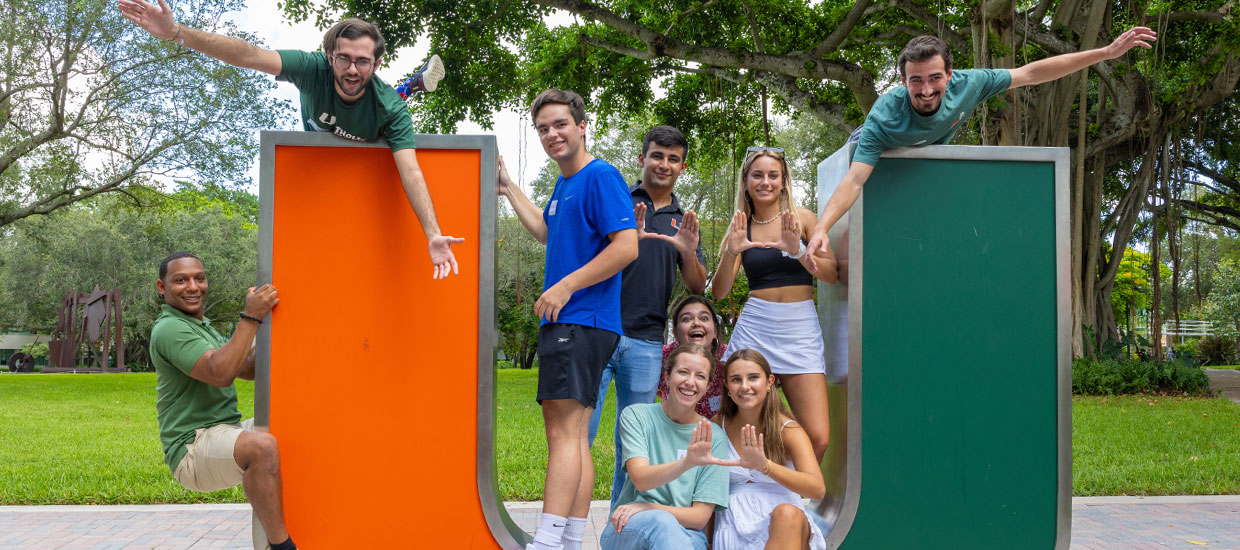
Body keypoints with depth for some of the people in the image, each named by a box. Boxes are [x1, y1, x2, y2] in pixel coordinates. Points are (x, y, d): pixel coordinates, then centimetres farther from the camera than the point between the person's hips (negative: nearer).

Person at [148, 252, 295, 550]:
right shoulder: (170, 329, -12)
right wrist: (250, 317, -29)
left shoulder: (202, 326, 21)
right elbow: (220, 374, -27)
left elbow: (248, 370, 17)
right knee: (263, 446, -37)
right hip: (193, 447, -10)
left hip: (225, 432, 10)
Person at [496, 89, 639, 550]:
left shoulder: (601, 176, -9)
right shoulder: (564, 184, 20)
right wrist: (508, 188, 34)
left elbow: (627, 246, -18)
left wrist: (566, 286, -17)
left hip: (582, 321, -10)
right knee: (575, 436, 9)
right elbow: (547, 232, 38)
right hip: (565, 323, 10)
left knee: (563, 432, -14)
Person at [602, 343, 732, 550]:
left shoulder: (713, 437, 1)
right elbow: (640, 479, -17)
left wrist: (648, 508, -17)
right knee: (662, 521, -36)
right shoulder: (636, 416, 0)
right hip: (627, 529, 0)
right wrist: (687, 462, -36)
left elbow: (700, 517, -2)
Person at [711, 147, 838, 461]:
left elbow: (832, 274, 2)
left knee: (817, 438, -9)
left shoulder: (801, 218, 7)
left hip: (800, 329, -1)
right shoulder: (741, 228, 10)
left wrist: (797, 252, -15)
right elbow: (719, 292, 3)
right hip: (754, 327, 1)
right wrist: (731, 252, -14)